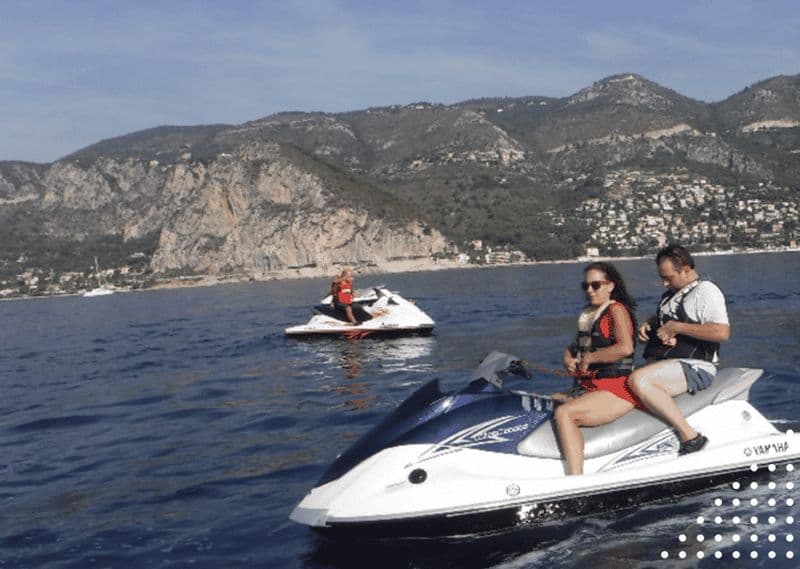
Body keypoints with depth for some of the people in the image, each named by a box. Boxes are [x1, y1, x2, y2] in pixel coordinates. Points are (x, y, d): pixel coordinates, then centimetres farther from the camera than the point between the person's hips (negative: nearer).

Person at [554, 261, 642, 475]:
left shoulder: (616, 309, -6)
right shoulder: (587, 314, 20)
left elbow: (625, 348, -22)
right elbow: (573, 347, 26)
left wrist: (590, 358, -14)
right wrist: (569, 360, 3)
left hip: (617, 390, -10)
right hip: (587, 389, 10)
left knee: (564, 413, -30)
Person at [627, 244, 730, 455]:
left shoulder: (706, 291, -8)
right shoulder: (671, 293, 21)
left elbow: (722, 332, -22)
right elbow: (662, 318, 40)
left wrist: (677, 327, -18)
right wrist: (648, 325, 15)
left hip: (694, 368, -10)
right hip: (662, 363, 10)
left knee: (638, 380, -31)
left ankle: (690, 436, -28)